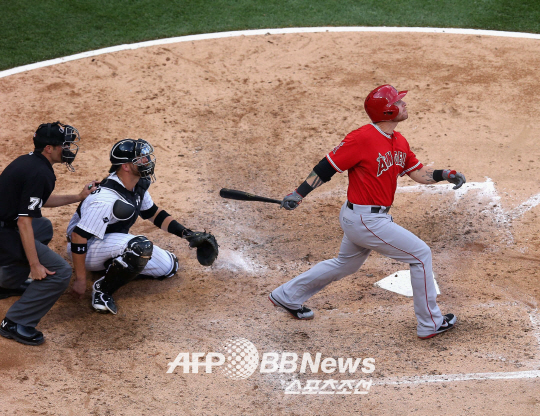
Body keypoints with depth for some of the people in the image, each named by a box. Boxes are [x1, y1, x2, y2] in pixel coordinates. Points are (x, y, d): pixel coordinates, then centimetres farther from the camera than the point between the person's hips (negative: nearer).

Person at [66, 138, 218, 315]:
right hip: (90, 250, -9)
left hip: (114, 240, 9)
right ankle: (103, 289, -18)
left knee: (169, 266, 8)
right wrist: (80, 280, -29)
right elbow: (78, 237, -32)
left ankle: (110, 266, 15)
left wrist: (187, 234, 3)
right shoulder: (106, 199, -32)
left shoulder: (138, 185, -4)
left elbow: (153, 213, 13)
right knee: (141, 246, -36)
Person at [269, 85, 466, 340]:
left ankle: (287, 297, 39)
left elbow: (418, 173, 13)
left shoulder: (399, 142, 7)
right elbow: (328, 166, -17)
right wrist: (300, 193, -21)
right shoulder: (362, 138, -20)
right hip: (365, 220, -10)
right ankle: (430, 323, 9)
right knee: (420, 254, -4)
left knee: (345, 264, 26)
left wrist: (446, 175, -4)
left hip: (375, 217, 10)